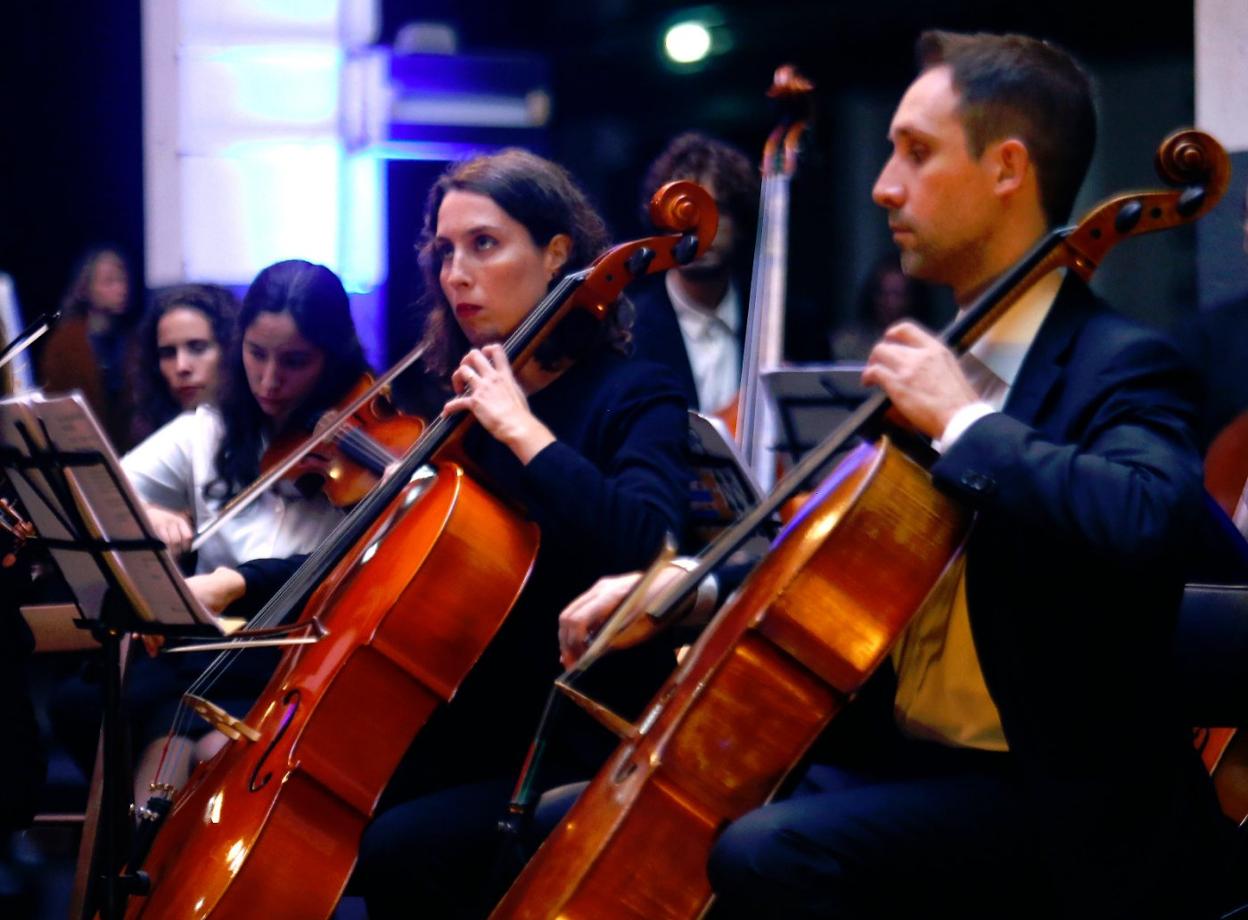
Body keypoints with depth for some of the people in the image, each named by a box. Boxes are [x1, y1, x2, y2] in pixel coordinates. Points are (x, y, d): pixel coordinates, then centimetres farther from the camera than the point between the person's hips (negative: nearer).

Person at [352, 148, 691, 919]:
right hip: (466, 734, 7)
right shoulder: (467, 405, 13)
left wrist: (520, 425, -21)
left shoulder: (633, 396, -7)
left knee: (397, 851, -28)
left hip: (574, 756, -7)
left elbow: (641, 544, -29)